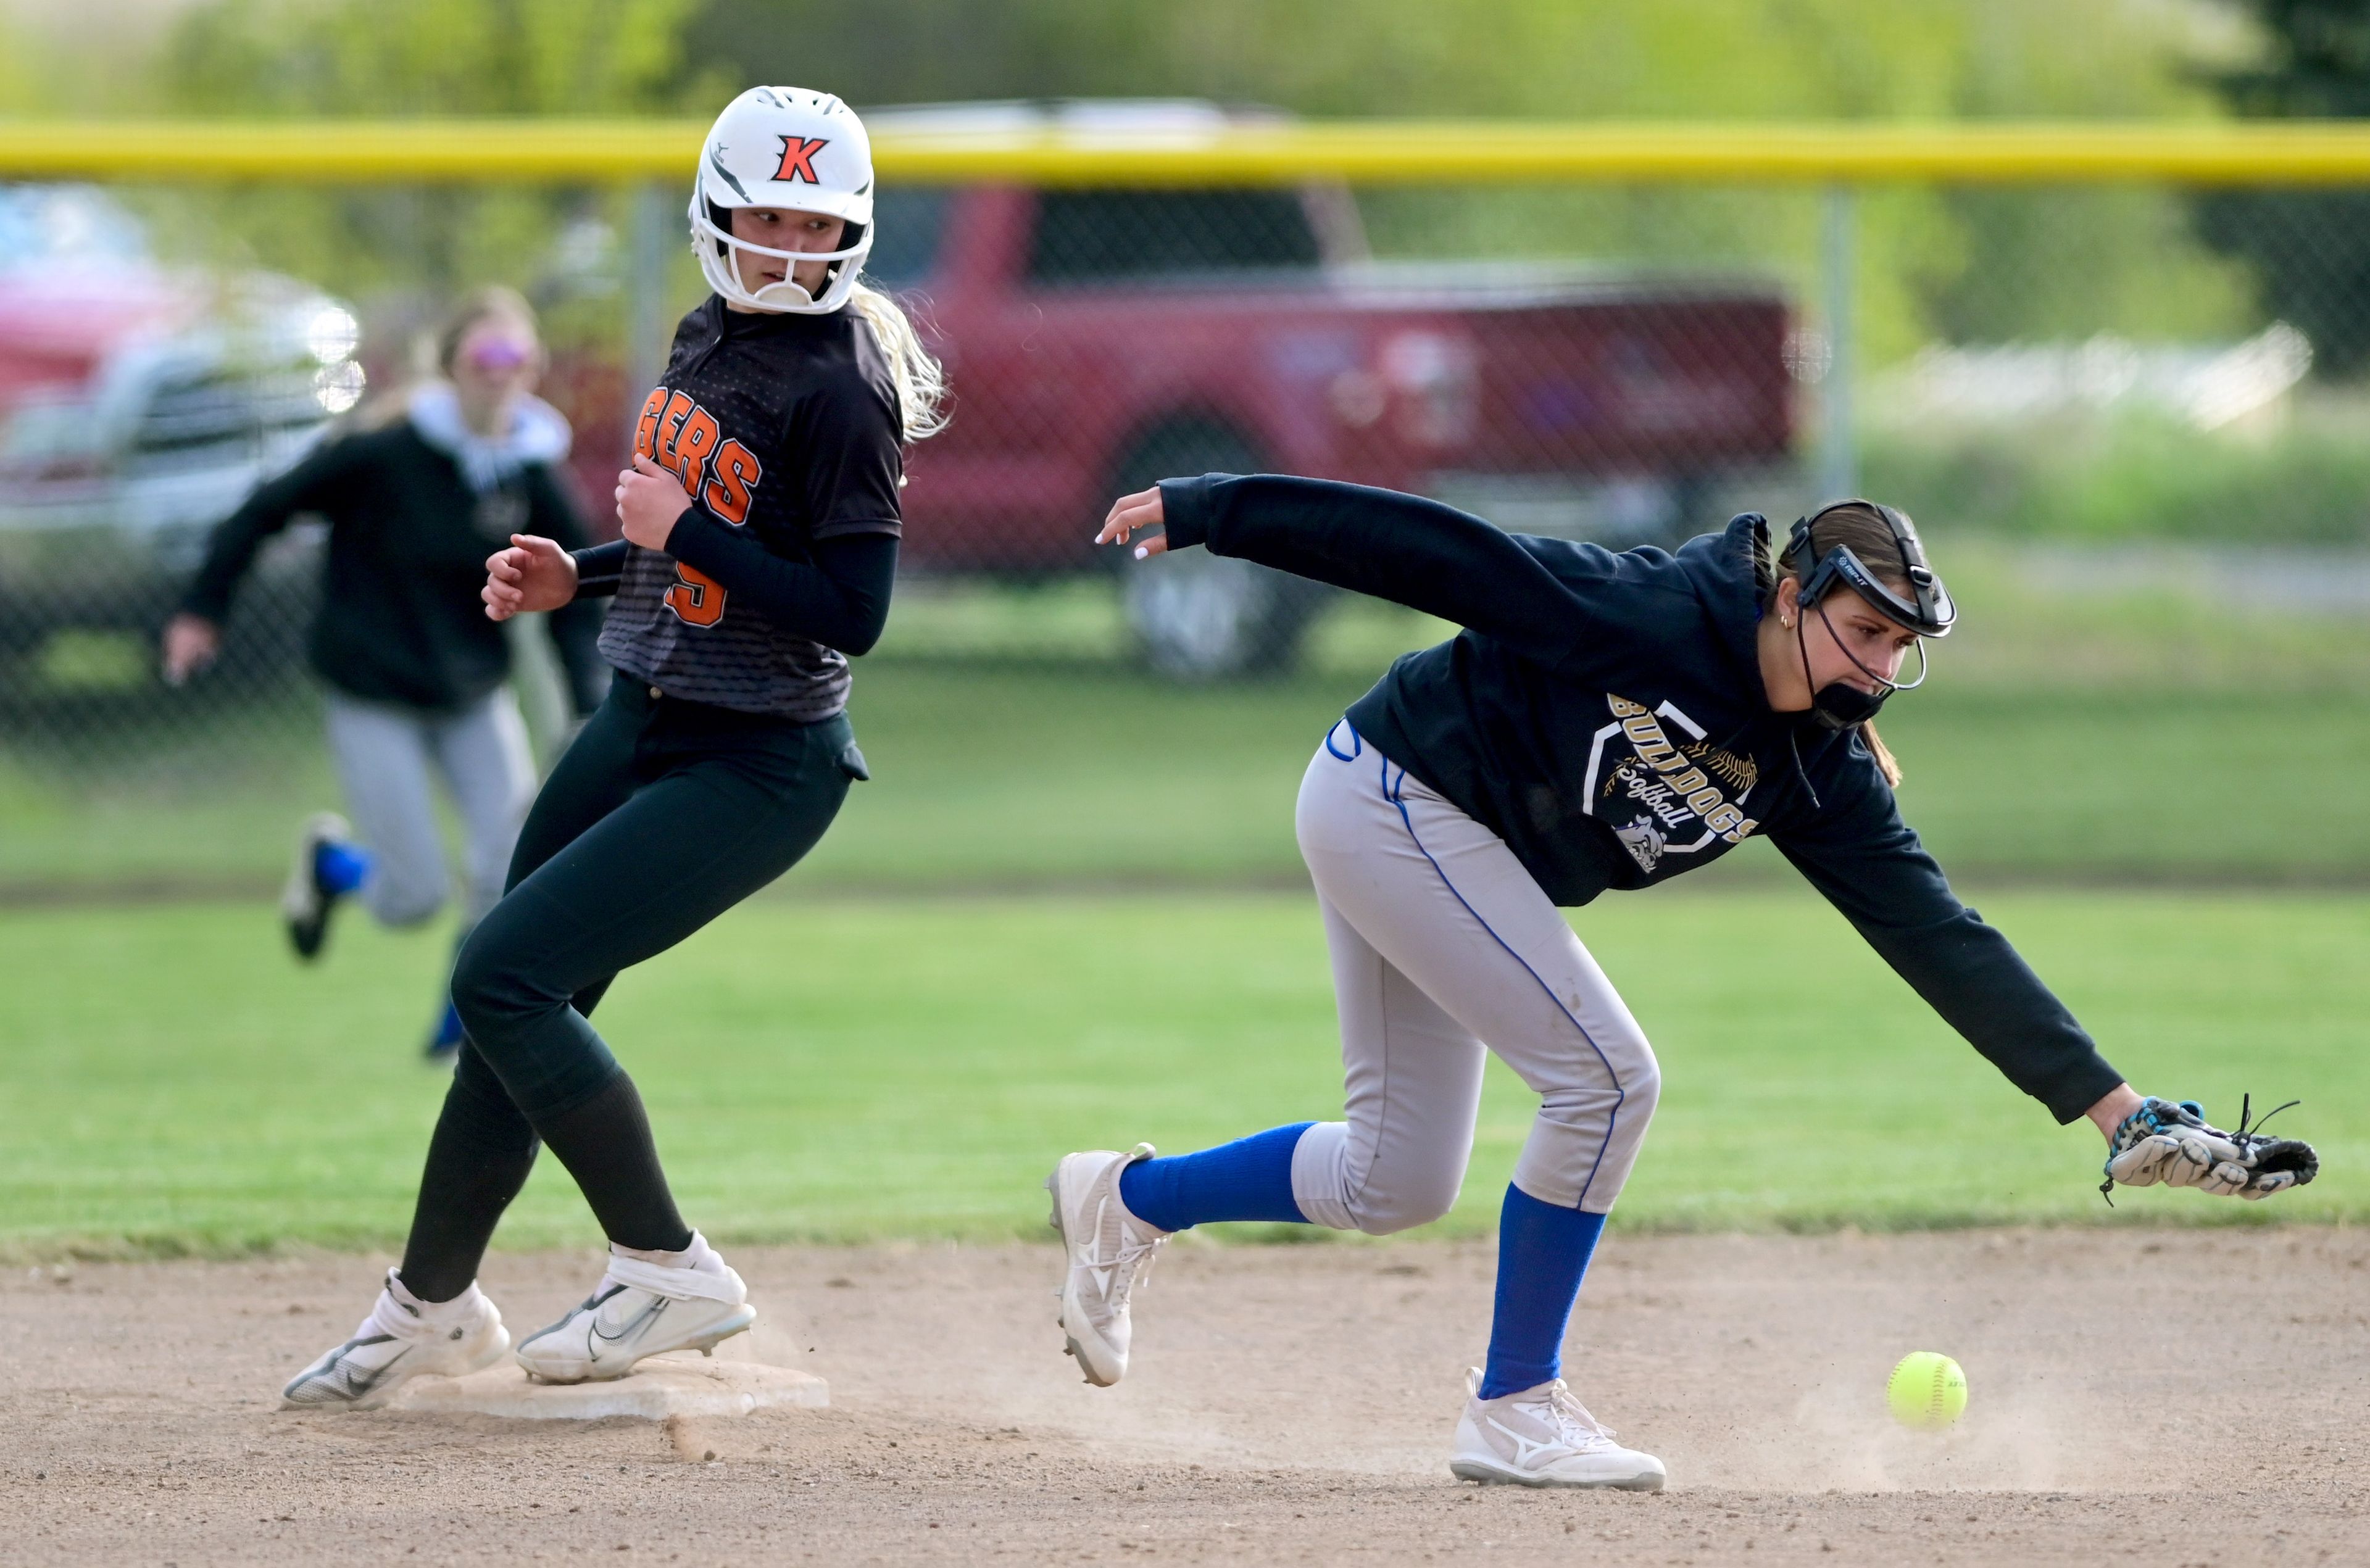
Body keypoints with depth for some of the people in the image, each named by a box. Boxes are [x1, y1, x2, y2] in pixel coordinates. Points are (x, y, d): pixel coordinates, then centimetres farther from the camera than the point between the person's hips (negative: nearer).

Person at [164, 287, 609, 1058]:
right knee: (414, 897, -6)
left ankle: (464, 1022, 12)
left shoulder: (534, 479, -6)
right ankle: (328, 861, 30)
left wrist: (596, 706, -10)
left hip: (474, 696, 4)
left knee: (514, 863, -12)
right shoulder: (385, 453, -17)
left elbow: (572, 605, 2)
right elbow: (269, 508, -7)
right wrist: (203, 610, -4)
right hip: (374, 697, -4)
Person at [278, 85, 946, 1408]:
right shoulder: (710, 341, 7)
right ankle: (434, 1305, 30)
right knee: (517, 1002, 13)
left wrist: (680, 525, -21)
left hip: (758, 767, -8)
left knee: (505, 975, -15)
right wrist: (581, 575, 7)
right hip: (643, 729, 8)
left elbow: (853, 612, -23)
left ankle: (670, 1272, -4)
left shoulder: (842, 389, -18)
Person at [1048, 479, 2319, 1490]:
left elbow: (1942, 940, -7)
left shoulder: (1819, 774, -5)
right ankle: (1512, 1411, -5)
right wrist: (1208, 512, -20)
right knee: (1605, 1077, -15)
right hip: (1389, 796, -8)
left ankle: (1128, 1199, 32)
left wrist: (2113, 1110, -13)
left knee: (1396, 1183, 12)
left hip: (1444, 854, 8)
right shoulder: (1653, 615, -25)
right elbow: (1431, 550, -22)